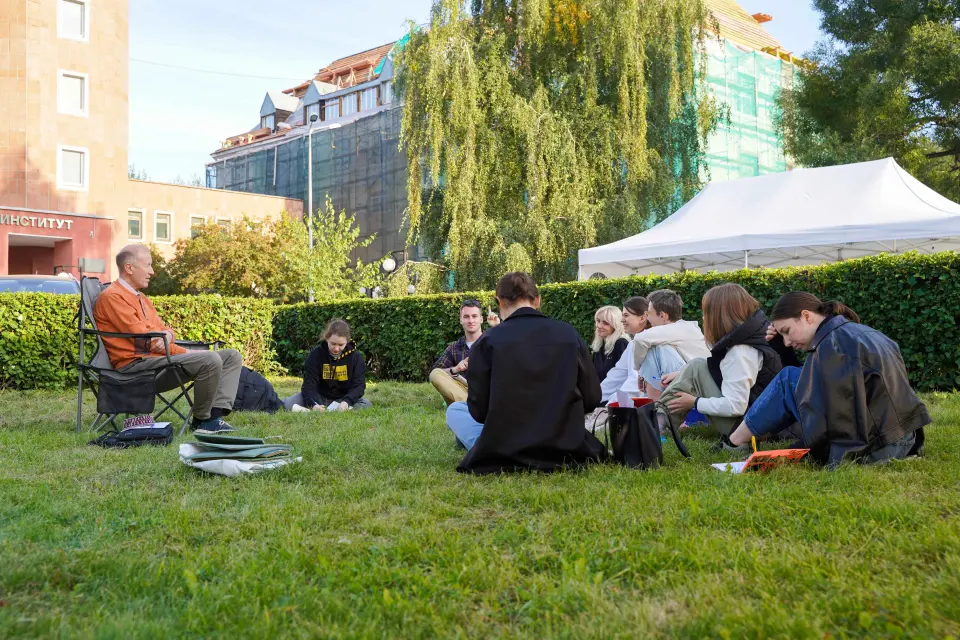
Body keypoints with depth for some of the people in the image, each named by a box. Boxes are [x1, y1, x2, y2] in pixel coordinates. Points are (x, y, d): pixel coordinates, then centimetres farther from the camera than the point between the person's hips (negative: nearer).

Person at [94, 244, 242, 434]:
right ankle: (202, 421, -12)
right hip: (136, 363, -10)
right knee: (210, 360, -29)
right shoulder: (112, 296, -7)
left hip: (159, 356, 10)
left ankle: (216, 413, -14)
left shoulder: (141, 297, 24)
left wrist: (167, 335, -9)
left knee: (232, 356, 2)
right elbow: (143, 338, -14)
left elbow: (162, 329, 18)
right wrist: (184, 352, -10)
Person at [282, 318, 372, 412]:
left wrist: (346, 402, -36)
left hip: (344, 399, 0)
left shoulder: (356, 356, -10)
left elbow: (358, 385, -15)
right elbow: (309, 384, -16)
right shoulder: (316, 354, -11)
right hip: (319, 397, 0)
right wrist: (313, 404, -37)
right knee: (288, 404, -21)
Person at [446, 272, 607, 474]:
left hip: (503, 455, -5)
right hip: (565, 450, 5)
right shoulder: (569, 334, -1)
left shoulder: (488, 341, -8)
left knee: (454, 410, 22)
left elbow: (478, 410, -7)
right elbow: (592, 399, 3)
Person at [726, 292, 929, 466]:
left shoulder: (829, 343, -14)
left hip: (870, 450, -9)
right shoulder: (863, 332, 16)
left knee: (788, 380, 1)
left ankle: (732, 443, 14)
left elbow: (823, 417, -19)